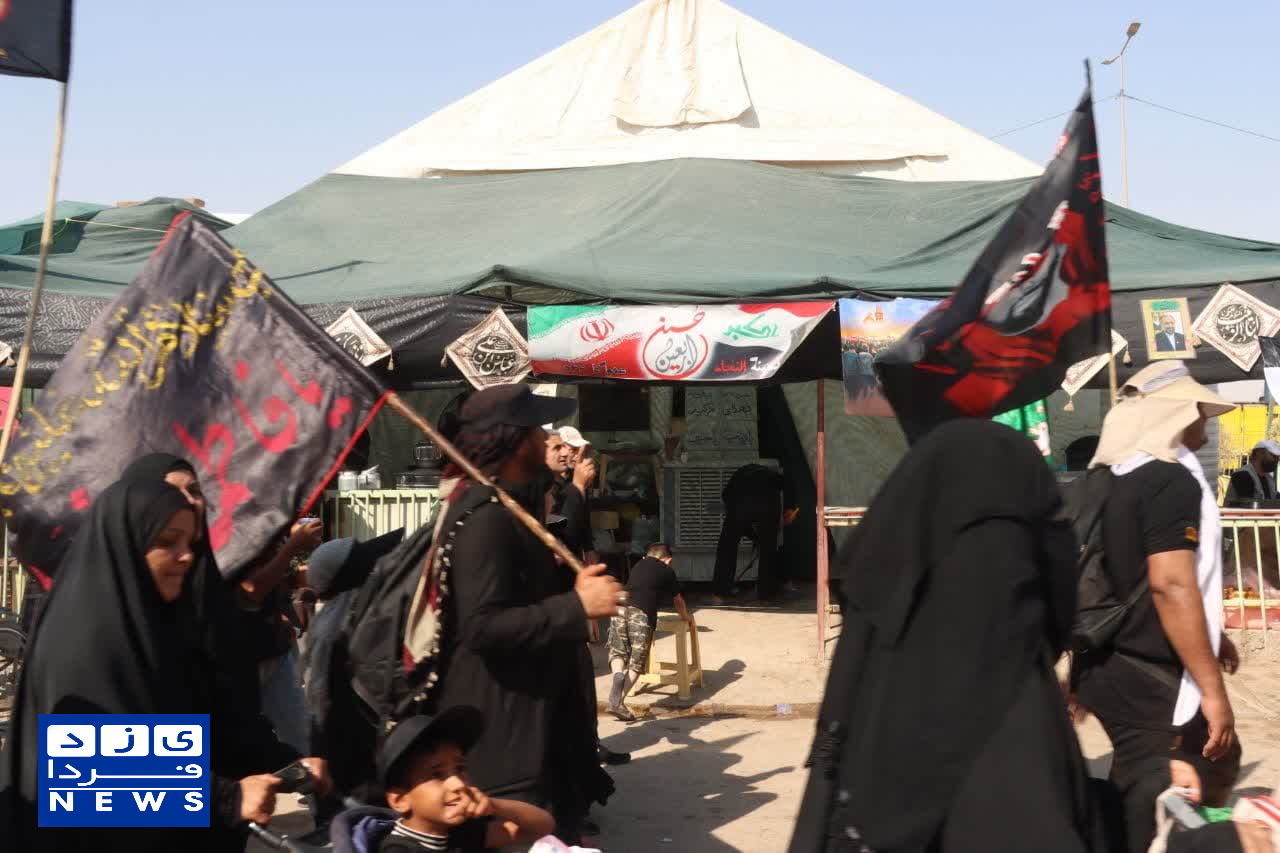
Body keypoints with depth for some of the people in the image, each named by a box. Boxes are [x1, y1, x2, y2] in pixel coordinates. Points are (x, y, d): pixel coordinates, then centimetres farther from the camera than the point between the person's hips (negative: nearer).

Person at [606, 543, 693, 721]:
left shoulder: (637, 566, 30)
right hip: (642, 613, -3)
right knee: (636, 663, 5)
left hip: (620, 608, 3)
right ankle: (619, 701, -10)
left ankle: (618, 674, -14)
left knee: (617, 653, 18)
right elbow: (678, 601, 34)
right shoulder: (667, 571, 21)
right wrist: (688, 618, 54)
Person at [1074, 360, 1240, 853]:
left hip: (1109, 666, 9)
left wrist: (1210, 636, 31)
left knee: (1132, 804, 20)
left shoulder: (1114, 478, 14)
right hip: (1149, 680, -9)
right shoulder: (1172, 480, -15)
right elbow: (1171, 585, -24)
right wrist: (1212, 689, -21)